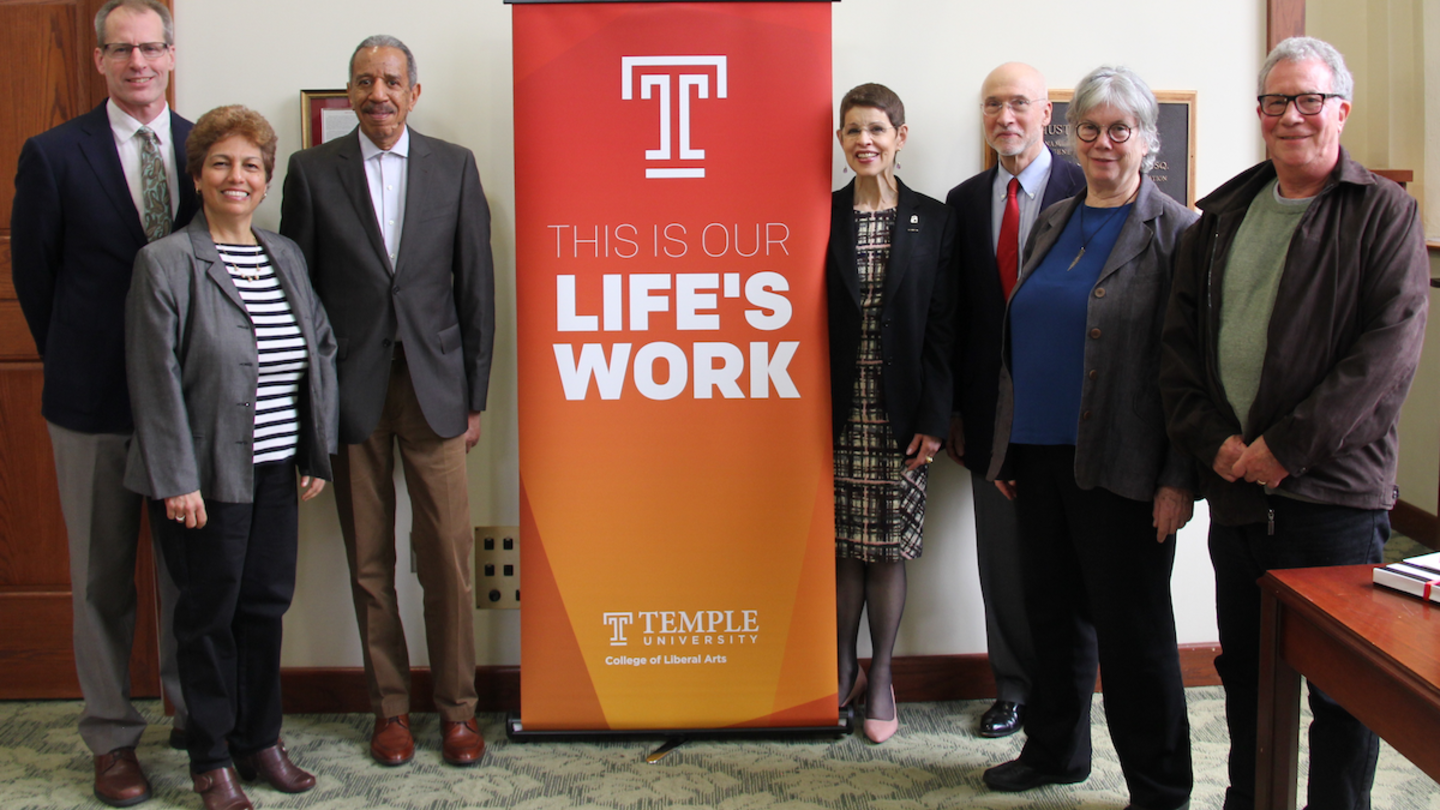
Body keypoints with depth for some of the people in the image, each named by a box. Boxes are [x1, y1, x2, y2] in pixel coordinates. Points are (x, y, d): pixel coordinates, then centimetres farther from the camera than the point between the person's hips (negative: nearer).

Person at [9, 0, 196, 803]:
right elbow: (33, 274, 3)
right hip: (94, 400, -2)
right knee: (103, 577, 8)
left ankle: (196, 715, 26)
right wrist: (76, 364, 6)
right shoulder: (53, 155, -3)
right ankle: (113, 737, 22)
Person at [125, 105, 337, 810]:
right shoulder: (165, 262, -8)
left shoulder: (286, 255, 9)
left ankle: (260, 741, 28)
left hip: (276, 471, 5)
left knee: (266, 605, 12)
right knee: (209, 614, 6)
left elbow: (321, 349, 13)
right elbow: (157, 377, -11)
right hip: (205, 476, -5)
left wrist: (318, 451, 10)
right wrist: (176, 479, -15)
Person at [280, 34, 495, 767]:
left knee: (448, 557, 0)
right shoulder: (312, 170, 4)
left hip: (434, 386, 0)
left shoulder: (454, 166, 6)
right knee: (368, 561, 7)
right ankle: (389, 705, 20)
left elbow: (476, 285, 6)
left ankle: (457, 706, 15)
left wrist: (475, 396, 3)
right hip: (350, 389, 0)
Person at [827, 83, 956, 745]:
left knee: (888, 549, 5)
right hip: (838, 410, 1)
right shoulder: (820, 217, 4)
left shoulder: (933, 220, 3)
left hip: (900, 412, 0)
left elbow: (942, 326, 0)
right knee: (844, 545, 6)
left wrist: (934, 418, -6)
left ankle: (880, 680, 19)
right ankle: (844, 671, 22)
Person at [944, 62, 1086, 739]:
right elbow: (957, 313, 8)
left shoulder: (1084, 192, -6)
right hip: (991, 407, 4)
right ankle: (1015, 687, 27)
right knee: (1001, 557, 12)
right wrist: (954, 411, 6)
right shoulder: (965, 201, 8)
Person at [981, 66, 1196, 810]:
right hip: (1041, 458, 6)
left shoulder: (1174, 231, -7)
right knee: (1052, 610, 16)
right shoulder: (1052, 222, 12)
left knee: (1132, 628, 3)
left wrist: (1179, 478, -15)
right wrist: (1006, 447, 13)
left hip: (1120, 468, -6)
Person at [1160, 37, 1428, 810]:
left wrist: (1287, 447, -16)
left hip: (1334, 490, -4)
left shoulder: (1383, 213, -1)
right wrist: (1212, 439, -5)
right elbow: (1179, 336, 9)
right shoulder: (1224, 215, 12)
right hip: (1233, 486, 4)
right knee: (1243, 672, 16)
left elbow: (1389, 346, -11)